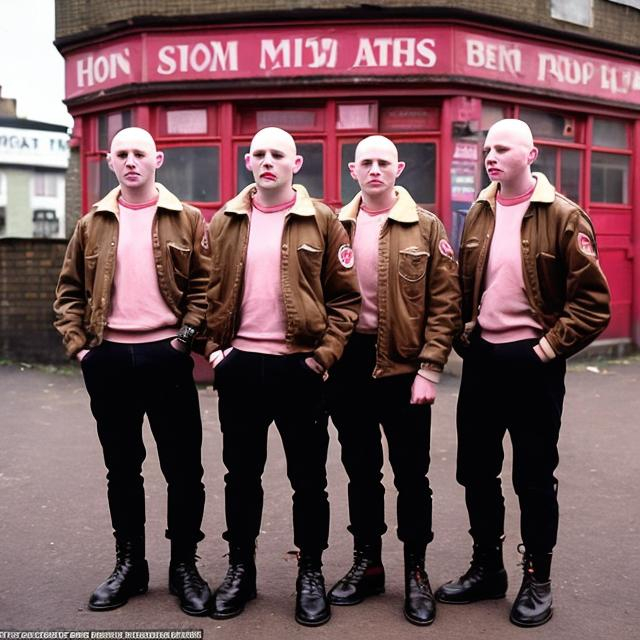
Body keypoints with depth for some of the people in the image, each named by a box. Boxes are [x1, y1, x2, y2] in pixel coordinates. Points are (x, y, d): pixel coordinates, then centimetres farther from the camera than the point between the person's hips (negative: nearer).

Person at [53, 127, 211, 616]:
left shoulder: (187, 220, 3)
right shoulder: (92, 225, 9)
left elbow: (205, 284, 2)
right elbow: (69, 291, 12)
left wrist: (188, 332, -10)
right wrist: (78, 344, 1)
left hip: (166, 355, -2)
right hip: (109, 359, 2)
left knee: (183, 467, 3)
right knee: (122, 468, 12)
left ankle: (185, 566, 19)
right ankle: (129, 564, 27)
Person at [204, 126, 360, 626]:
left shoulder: (322, 221, 0)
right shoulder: (224, 223, 7)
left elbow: (346, 296, -1)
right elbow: (208, 292, 10)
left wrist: (325, 353, -10)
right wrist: (212, 348, -1)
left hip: (299, 366, -2)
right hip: (239, 365, 2)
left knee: (308, 477, 7)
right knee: (241, 474, 13)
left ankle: (311, 574, 24)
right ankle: (240, 569, 29)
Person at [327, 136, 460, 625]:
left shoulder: (426, 227, -1)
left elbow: (445, 302, -5)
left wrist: (430, 369, -11)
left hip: (405, 366, -3)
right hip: (348, 365, 3)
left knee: (411, 474, 6)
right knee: (361, 470, 14)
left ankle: (416, 571, 22)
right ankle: (367, 563, 29)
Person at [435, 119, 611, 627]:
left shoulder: (564, 216, -9)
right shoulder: (478, 215, 8)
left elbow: (593, 302, -11)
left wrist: (549, 349, -14)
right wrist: (464, 337, 5)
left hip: (532, 362, -5)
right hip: (481, 358, 6)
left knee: (534, 477, 6)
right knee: (476, 470, 13)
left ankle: (537, 579, 23)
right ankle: (487, 567, 31)